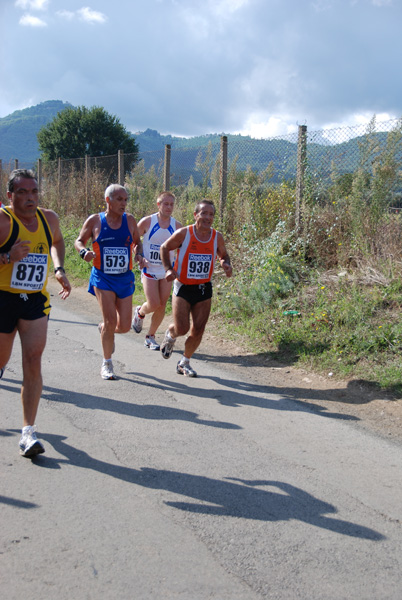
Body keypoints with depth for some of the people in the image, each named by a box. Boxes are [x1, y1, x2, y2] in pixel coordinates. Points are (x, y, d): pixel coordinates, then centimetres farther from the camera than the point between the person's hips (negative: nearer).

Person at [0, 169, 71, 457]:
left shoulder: (49, 218, 4)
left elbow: (57, 241, 26)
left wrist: (59, 269, 11)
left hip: (36, 302, 2)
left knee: (33, 363, -9)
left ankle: (28, 432, -5)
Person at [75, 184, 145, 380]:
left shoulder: (130, 220, 4)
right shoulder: (94, 220, -3)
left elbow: (137, 242, 16)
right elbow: (79, 241, 7)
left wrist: (139, 255, -5)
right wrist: (84, 251, -15)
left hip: (125, 278, 3)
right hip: (102, 278, -3)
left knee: (124, 326, 1)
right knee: (110, 321, -12)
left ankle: (103, 328, 38)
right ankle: (107, 364, 8)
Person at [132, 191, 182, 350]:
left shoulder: (176, 225, 0)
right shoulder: (147, 222, -7)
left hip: (167, 271, 3)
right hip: (149, 270, -3)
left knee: (162, 306, 2)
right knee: (153, 304, -12)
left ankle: (150, 337, 20)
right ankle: (140, 313, 24)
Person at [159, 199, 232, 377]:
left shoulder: (217, 237, -2)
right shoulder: (183, 234, -12)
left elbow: (223, 255, 15)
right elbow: (165, 248, 3)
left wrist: (226, 264, -7)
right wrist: (168, 269, -10)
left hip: (204, 289, 3)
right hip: (183, 288, -3)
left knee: (198, 331, 1)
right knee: (182, 329, -8)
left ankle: (184, 362, 23)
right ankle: (170, 335, 31)